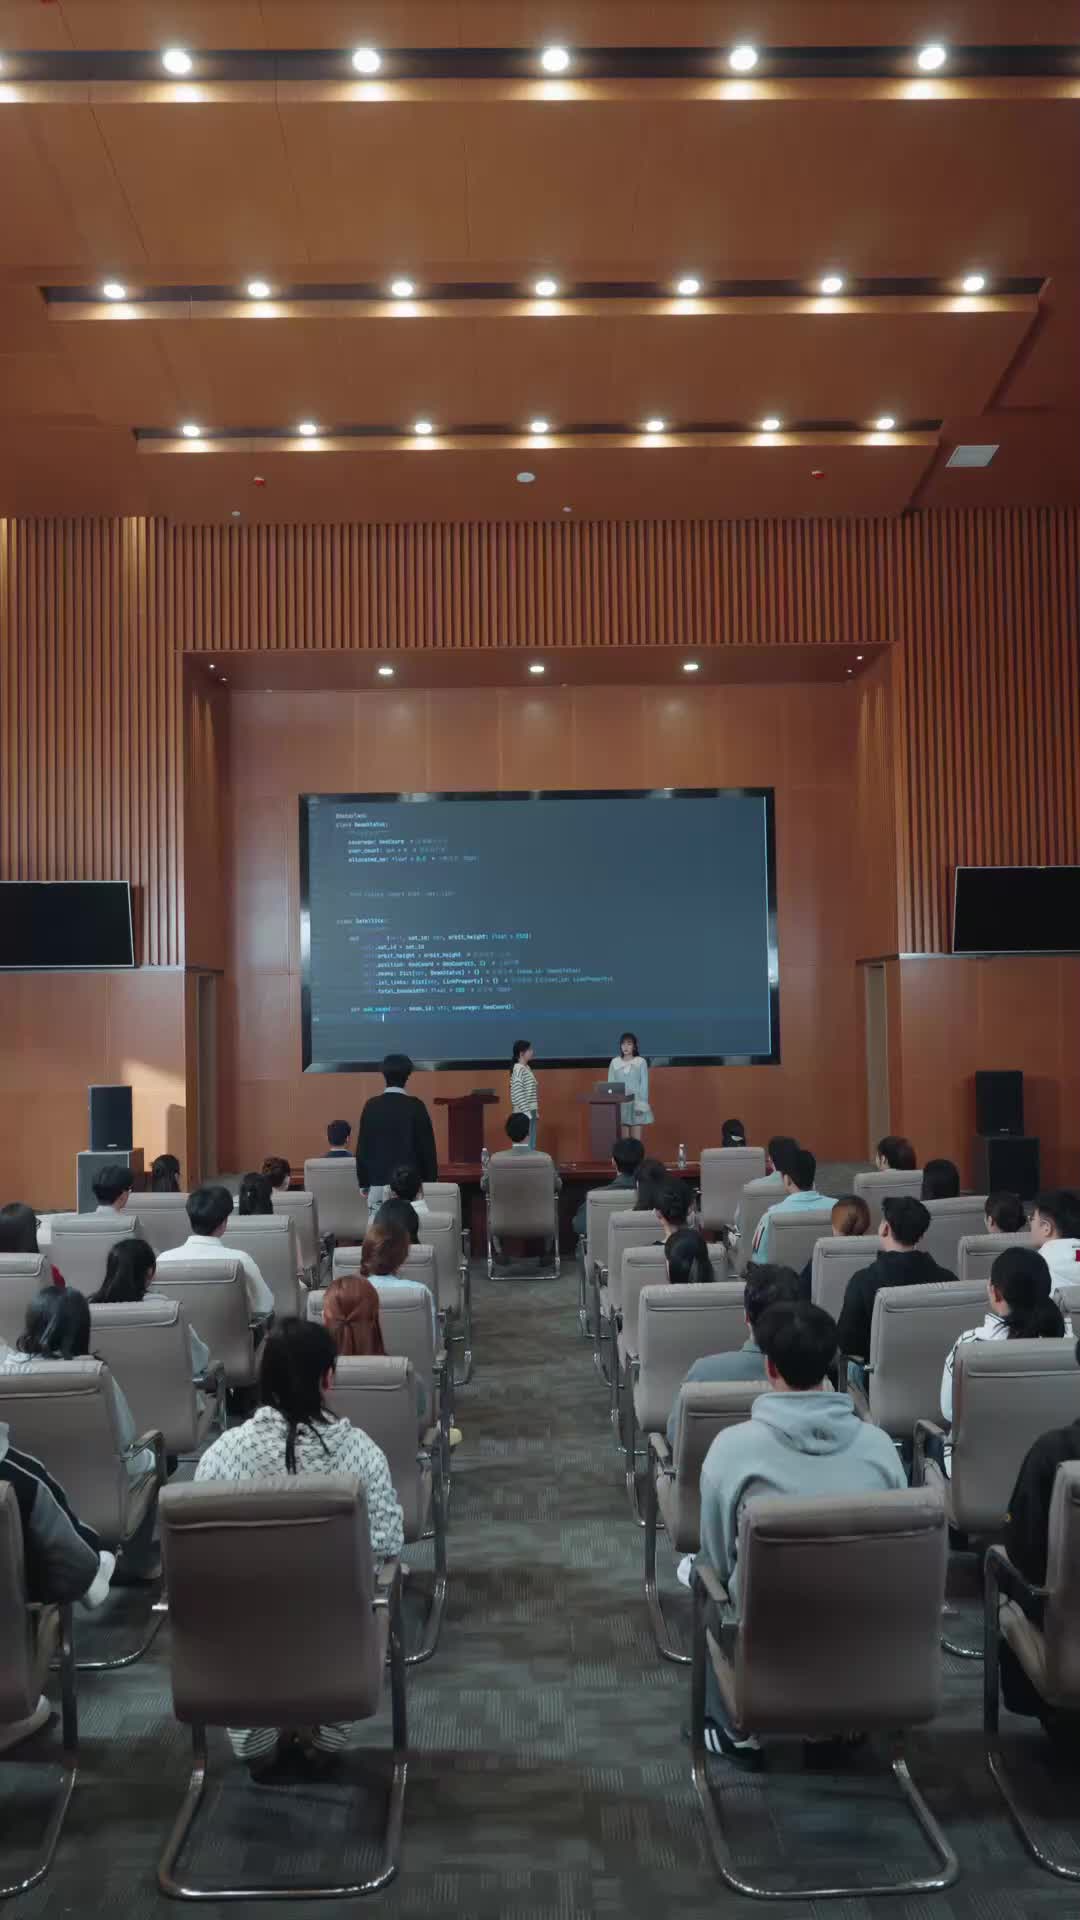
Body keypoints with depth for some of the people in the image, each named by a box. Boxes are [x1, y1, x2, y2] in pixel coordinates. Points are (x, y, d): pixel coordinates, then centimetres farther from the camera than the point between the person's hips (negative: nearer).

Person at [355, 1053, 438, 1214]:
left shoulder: (371, 1106, 2)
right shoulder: (415, 1106, -5)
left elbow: (362, 1147, 5)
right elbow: (426, 1146, -3)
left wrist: (364, 1183, 13)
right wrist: (431, 1181, 5)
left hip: (378, 1183, 2)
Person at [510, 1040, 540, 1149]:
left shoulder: (527, 1068, 13)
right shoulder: (518, 1069, -15)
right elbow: (518, 1093, -21)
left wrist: (536, 1111, 18)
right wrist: (526, 1113, -21)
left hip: (531, 1111, 9)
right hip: (524, 1113, -9)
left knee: (531, 1145, 10)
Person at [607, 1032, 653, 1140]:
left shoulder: (641, 1062, -1)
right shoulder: (615, 1062, 6)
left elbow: (644, 1083, -3)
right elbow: (611, 1084, 5)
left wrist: (642, 1103, -11)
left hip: (636, 1102, -2)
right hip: (619, 1103, 2)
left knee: (636, 1140, 0)